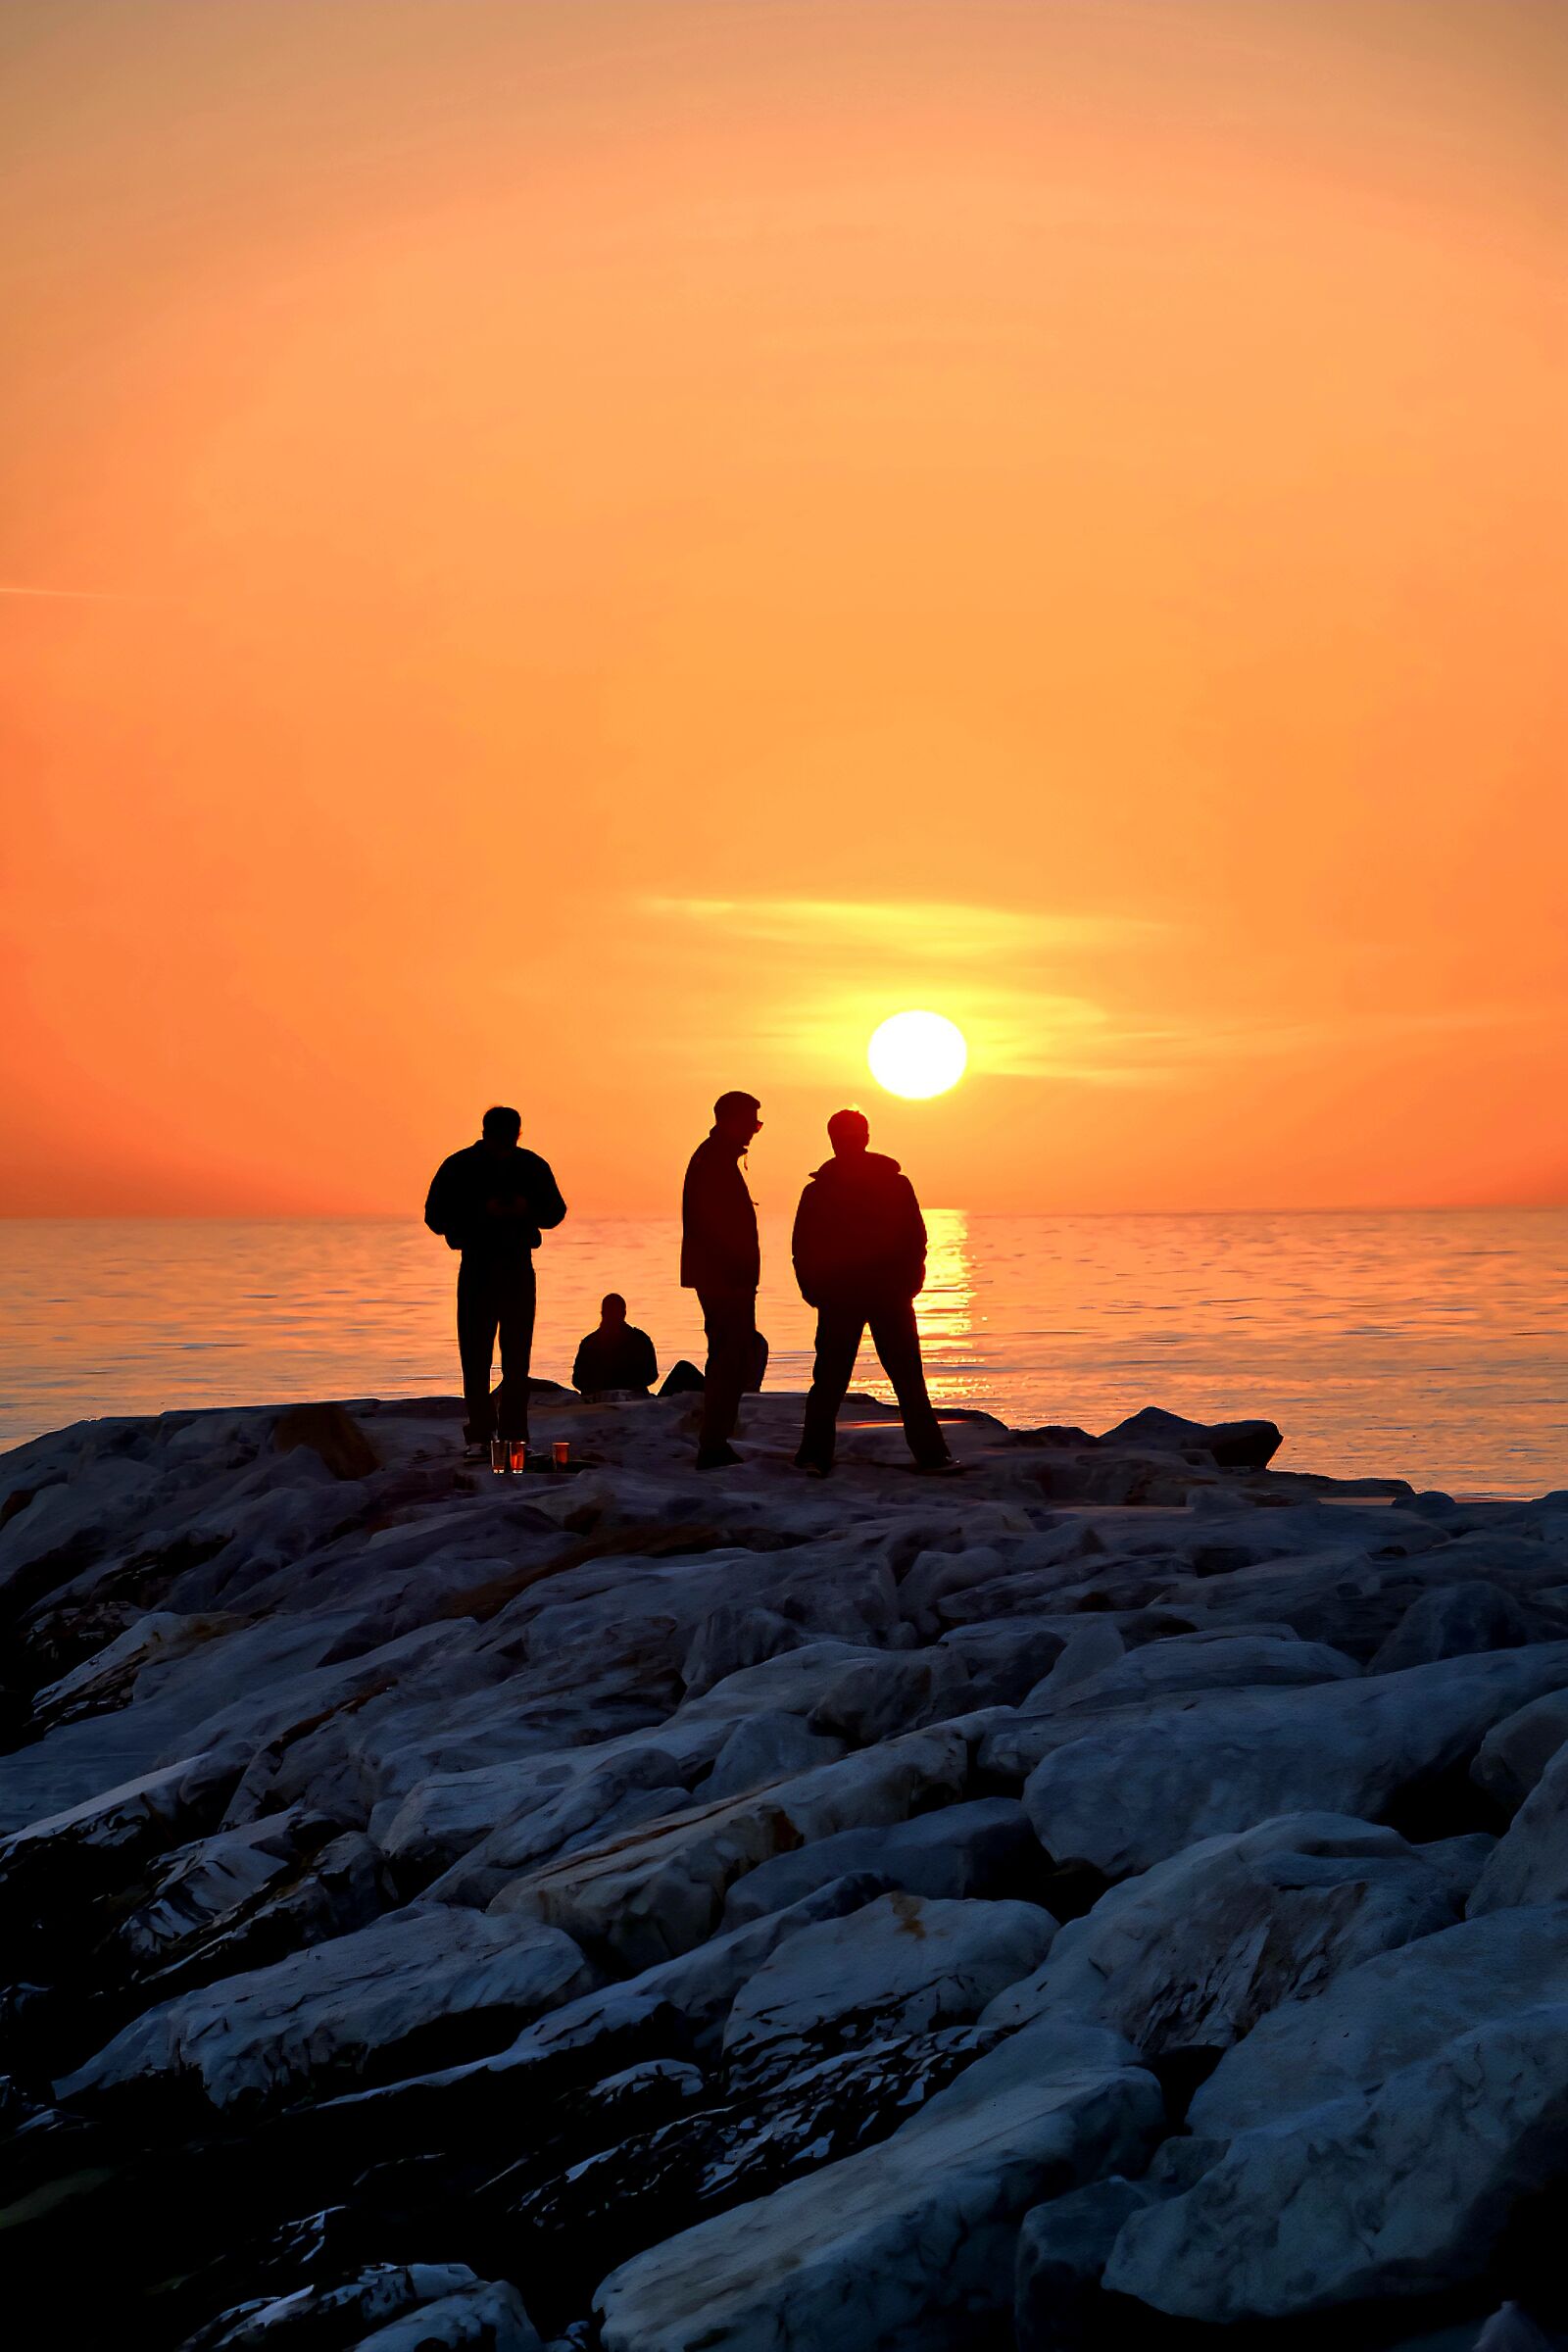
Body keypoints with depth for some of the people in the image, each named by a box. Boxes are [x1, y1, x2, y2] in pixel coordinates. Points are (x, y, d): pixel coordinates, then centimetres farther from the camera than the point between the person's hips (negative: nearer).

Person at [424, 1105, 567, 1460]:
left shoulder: (532, 1167, 3)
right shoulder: (458, 1167, -4)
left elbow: (555, 1212, 10)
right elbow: (435, 1217, -7)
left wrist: (527, 1210, -12)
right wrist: (482, 1212, -20)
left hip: (519, 1268, 2)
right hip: (477, 1268, -2)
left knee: (517, 1357, 1)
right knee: (475, 1355, -4)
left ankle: (514, 1437, 5)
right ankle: (480, 1436, 1)